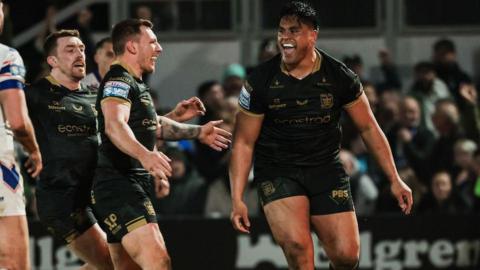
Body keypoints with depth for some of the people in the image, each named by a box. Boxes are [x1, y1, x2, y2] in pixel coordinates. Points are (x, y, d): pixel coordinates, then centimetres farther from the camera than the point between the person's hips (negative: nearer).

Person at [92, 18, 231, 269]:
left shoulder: (135, 84, 22)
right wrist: (145, 155, -48)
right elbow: (114, 125, -32)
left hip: (135, 185, 11)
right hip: (119, 186, -11)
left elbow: (154, 125, 39)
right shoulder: (118, 81, -12)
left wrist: (198, 132, 43)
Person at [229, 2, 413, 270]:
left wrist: (395, 179, 4)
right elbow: (244, 142, -2)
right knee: (296, 245, -26)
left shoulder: (339, 77, -6)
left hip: (326, 168, 2)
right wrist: (237, 199, -7)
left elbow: (369, 128, 5)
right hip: (277, 172, -2)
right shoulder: (261, 81, -8)